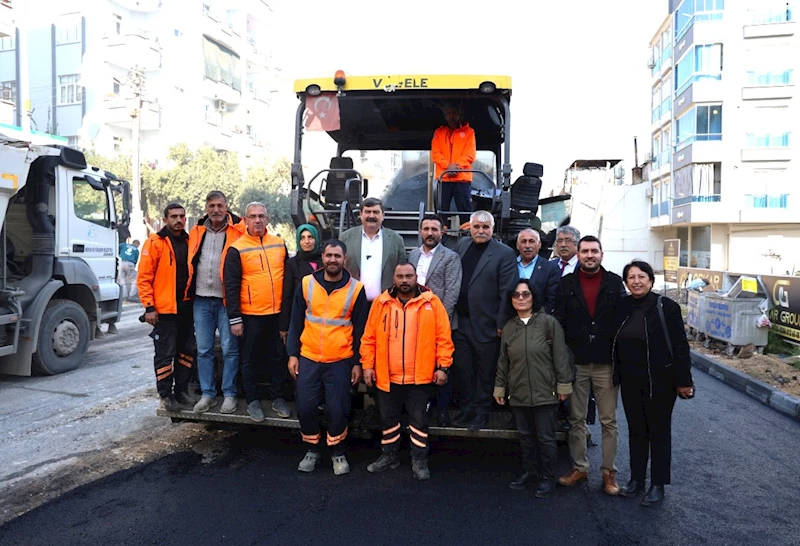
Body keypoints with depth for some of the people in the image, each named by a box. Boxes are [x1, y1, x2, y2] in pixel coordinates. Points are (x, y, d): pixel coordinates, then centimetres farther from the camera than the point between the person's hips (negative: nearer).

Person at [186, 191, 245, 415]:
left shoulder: (238, 230, -5)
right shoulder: (197, 231, 8)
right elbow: (191, 262, 16)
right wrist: (189, 292, 11)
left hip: (226, 299, -4)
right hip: (201, 299, 4)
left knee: (229, 349, 3)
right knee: (203, 350, 10)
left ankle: (229, 394, 15)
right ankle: (207, 394, 21)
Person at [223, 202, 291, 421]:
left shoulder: (279, 244, 6)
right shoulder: (237, 249, -7)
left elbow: (288, 276, 15)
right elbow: (231, 286, -8)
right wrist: (234, 318, -11)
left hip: (277, 313, 4)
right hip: (250, 315, -3)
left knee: (277, 358, 13)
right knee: (251, 360, 9)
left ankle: (278, 397, 26)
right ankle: (253, 401, 22)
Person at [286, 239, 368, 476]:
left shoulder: (356, 289, -5)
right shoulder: (307, 283, 0)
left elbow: (360, 330, -1)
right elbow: (296, 322, 5)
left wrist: (357, 363, -2)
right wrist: (292, 354, 1)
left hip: (340, 362, -2)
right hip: (308, 359, 2)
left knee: (337, 410, 2)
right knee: (305, 407, 5)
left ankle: (338, 453, 26)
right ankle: (312, 450, 28)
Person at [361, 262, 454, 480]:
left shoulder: (432, 303, -4)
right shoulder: (381, 303, 1)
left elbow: (443, 338, -5)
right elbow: (369, 338, 3)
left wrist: (443, 366, -9)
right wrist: (367, 365, -1)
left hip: (421, 377, -2)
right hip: (387, 377, 2)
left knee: (419, 420, 8)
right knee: (388, 419, 16)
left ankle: (419, 460, 24)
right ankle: (389, 455, 34)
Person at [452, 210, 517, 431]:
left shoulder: (504, 253, -8)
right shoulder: (461, 246, 8)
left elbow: (507, 292, -10)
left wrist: (502, 324, -11)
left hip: (486, 324, -4)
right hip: (461, 321, 4)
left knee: (485, 371, 9)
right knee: (462, 369, 12)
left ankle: (481, 412, 24)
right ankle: (467, 408, 28)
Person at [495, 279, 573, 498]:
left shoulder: (548, 322, -8)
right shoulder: (508, 327, 7)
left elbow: (560, 356, -7)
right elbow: (503, 361, 12)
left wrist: (563, 385, -7)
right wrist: (500, 388, 13)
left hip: (545, 393, -4)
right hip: (518, 394, 4)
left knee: (546, 437, 6)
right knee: (525, 436, 16)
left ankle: (547, 478, 23)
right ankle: (529, 472, 33)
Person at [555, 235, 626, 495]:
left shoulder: (614, 283, 1)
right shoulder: (567, 283, 1)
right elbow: (559, 321, -1)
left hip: (606, 363, -1)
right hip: (576, 362, 1)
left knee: (609, 421, 9)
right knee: (576, 419, 11)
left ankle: (609, 471, 22)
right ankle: (579, 467, 26)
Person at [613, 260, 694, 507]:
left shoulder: (665, 306, -13)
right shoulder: (622, 307, 1)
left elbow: (680, 346, -12)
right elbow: (616, 344, 9)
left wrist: (683, 381, -12)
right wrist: (617, 374, 8)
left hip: (659, 382, -4)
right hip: (630, 382, 5)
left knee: (659, 433, 10)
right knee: (636, 431, 15)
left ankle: (658, 485, 22)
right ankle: (636, 479, 29)